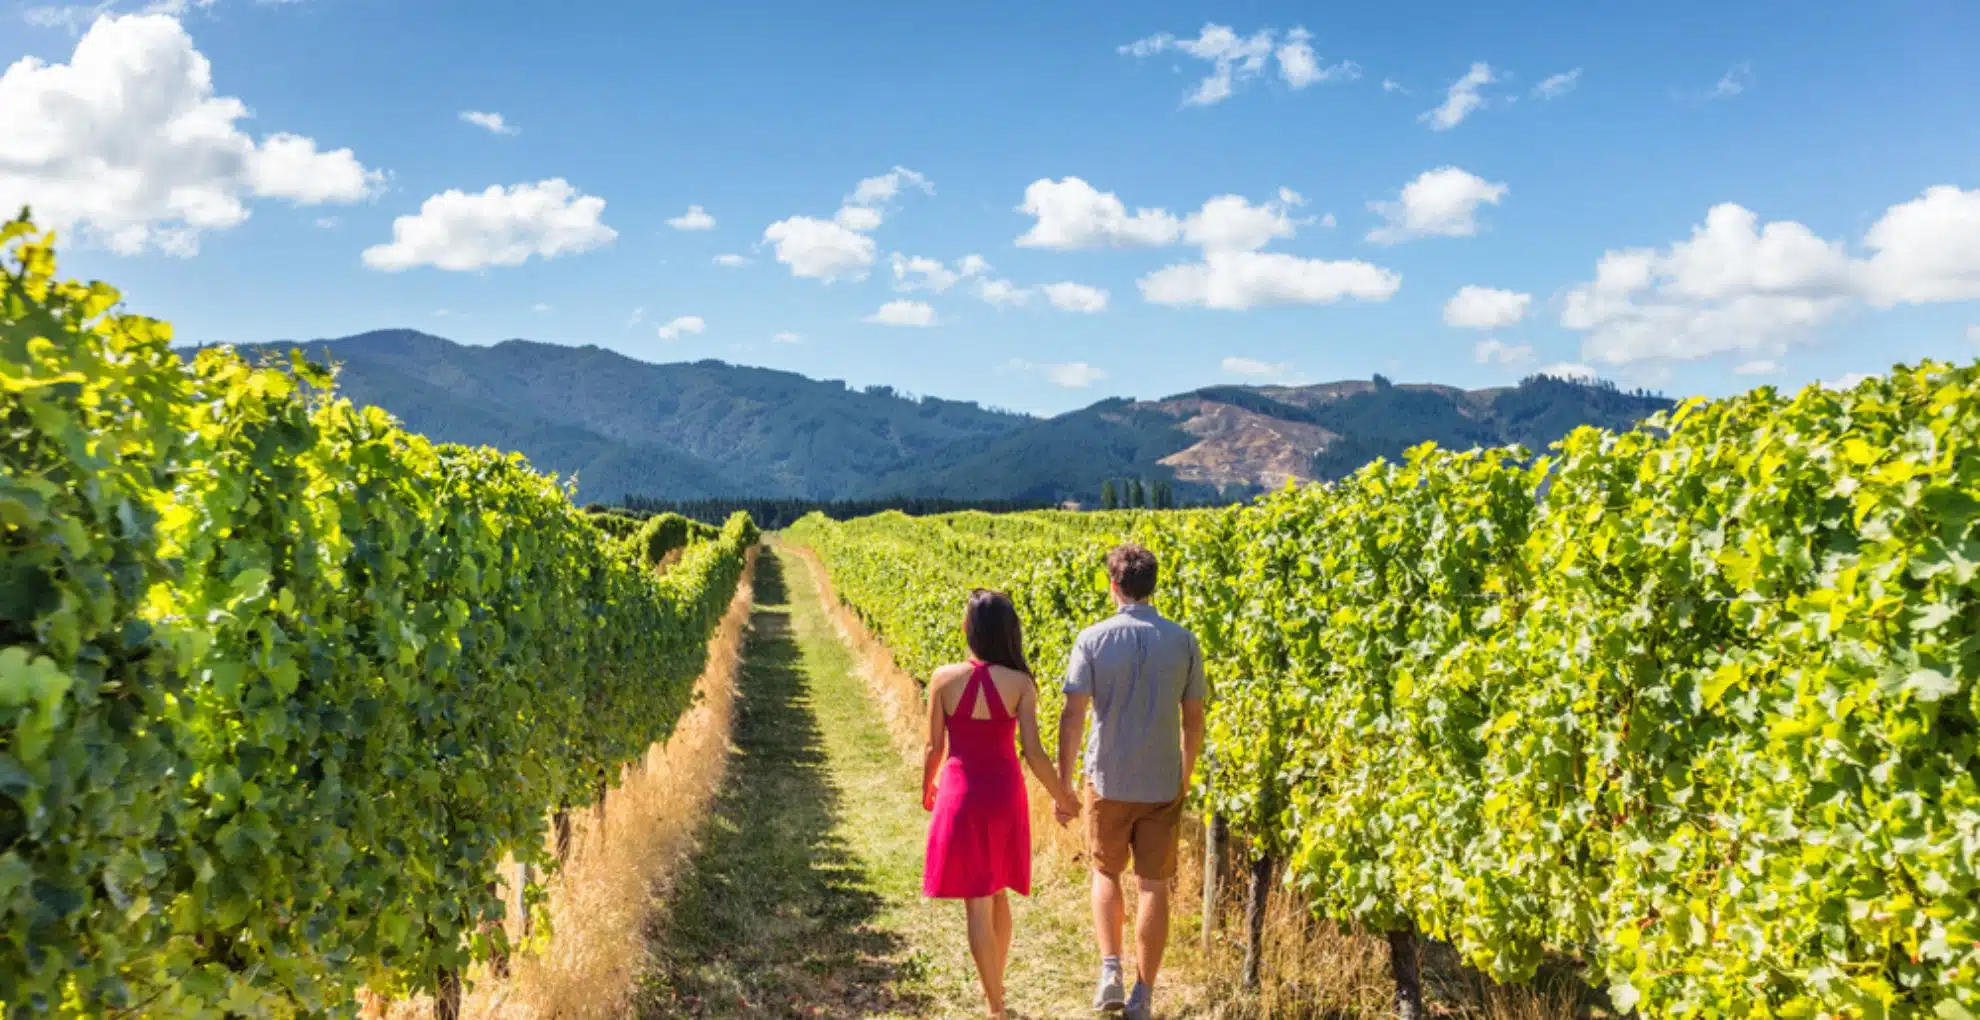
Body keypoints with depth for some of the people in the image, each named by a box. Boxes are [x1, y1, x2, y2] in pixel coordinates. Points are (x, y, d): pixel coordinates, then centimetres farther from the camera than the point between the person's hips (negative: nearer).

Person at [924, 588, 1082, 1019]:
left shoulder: (944, 678, -11)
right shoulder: (1020, 684, -10)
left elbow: (934, 747, -5)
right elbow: (1033, 754, -11)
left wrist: (926, 789, 15)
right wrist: (1063, 796, 5)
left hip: (960, 793, -2)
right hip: (1004, 795, 2)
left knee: (977, 904, 4)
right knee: (998, 895, 22)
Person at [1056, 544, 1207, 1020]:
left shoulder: (1093, 639, -9)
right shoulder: (1183, 641, -3)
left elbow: (1072, 715, -13)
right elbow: (1193, 719, 3)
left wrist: (1062, 782, -6)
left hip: (1108, 781, -1)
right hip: (1163, 784, 1)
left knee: (1106, 873, 20)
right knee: (1154, 886, 9)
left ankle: (1110, 969, 6)